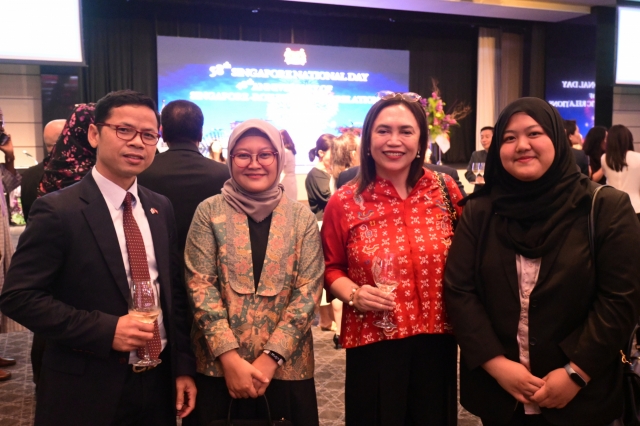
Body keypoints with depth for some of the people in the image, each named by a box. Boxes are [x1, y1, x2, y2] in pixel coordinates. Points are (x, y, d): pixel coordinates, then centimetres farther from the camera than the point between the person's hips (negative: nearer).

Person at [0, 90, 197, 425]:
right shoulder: (57, 210, -12)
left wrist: (184, 367, 6)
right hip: (87, 390, -5)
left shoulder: (161, 208, 5)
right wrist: (106, 330, -22)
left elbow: (175, 291, 9)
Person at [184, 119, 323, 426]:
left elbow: (309, 290, -3)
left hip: (286, 367, 1)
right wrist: (230, 358, -14)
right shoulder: (210, 212, -2)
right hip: (217, 366, -1)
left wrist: (271, 357, -12)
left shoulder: (301, 217, 1)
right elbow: (200, 286, -6)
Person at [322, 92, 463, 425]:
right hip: (373, 342, -2)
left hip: (436, 339, 2)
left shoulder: (445, 191, -1)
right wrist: (353, 294, -15)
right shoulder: (344, 203, -6)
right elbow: (331, 269, 4)